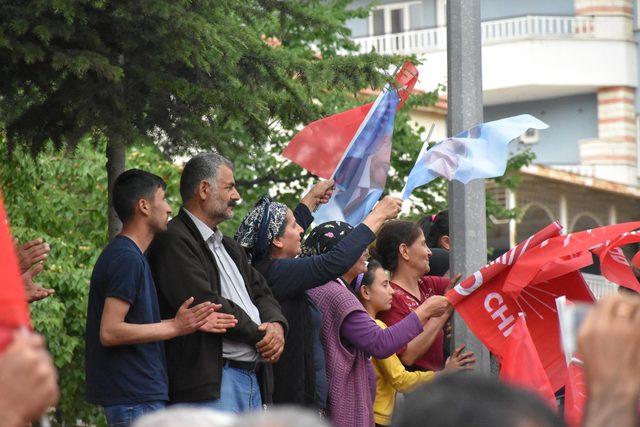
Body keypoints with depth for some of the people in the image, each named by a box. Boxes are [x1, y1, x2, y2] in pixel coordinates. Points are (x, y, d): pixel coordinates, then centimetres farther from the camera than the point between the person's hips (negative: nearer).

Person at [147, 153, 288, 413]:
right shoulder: (173, 241, -8)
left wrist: (276, 324, -1)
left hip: (253, 380, 10)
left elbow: (261, 293, 23)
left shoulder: (229, 246, 25)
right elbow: (205, 303, -18)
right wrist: (259, 333, -8)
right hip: (211, 384, -9)